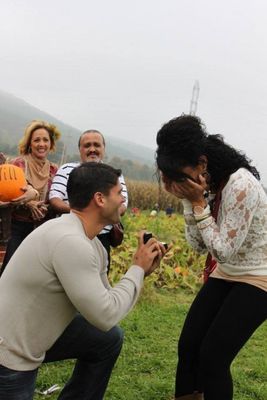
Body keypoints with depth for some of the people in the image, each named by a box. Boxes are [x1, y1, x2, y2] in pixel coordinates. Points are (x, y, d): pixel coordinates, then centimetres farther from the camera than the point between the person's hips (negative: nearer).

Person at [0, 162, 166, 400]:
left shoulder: (93, 245, 4)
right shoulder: (70, 241, -25)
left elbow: (106, 303, 9)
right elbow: (106, 316, -23)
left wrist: (141, 271, -1)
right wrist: (138, 269, -11)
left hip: (34, 333, 9)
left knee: (109, 339, 12)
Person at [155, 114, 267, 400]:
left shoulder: (240, 185, -28)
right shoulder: (206, 185, -4)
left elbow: (224, 251, -24)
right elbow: (199, 245, -2)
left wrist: (198, 203, -25)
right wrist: (187, 201, -14)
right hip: (225, 275, 8)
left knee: (213, 356, -9)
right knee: (188, 346, 4)